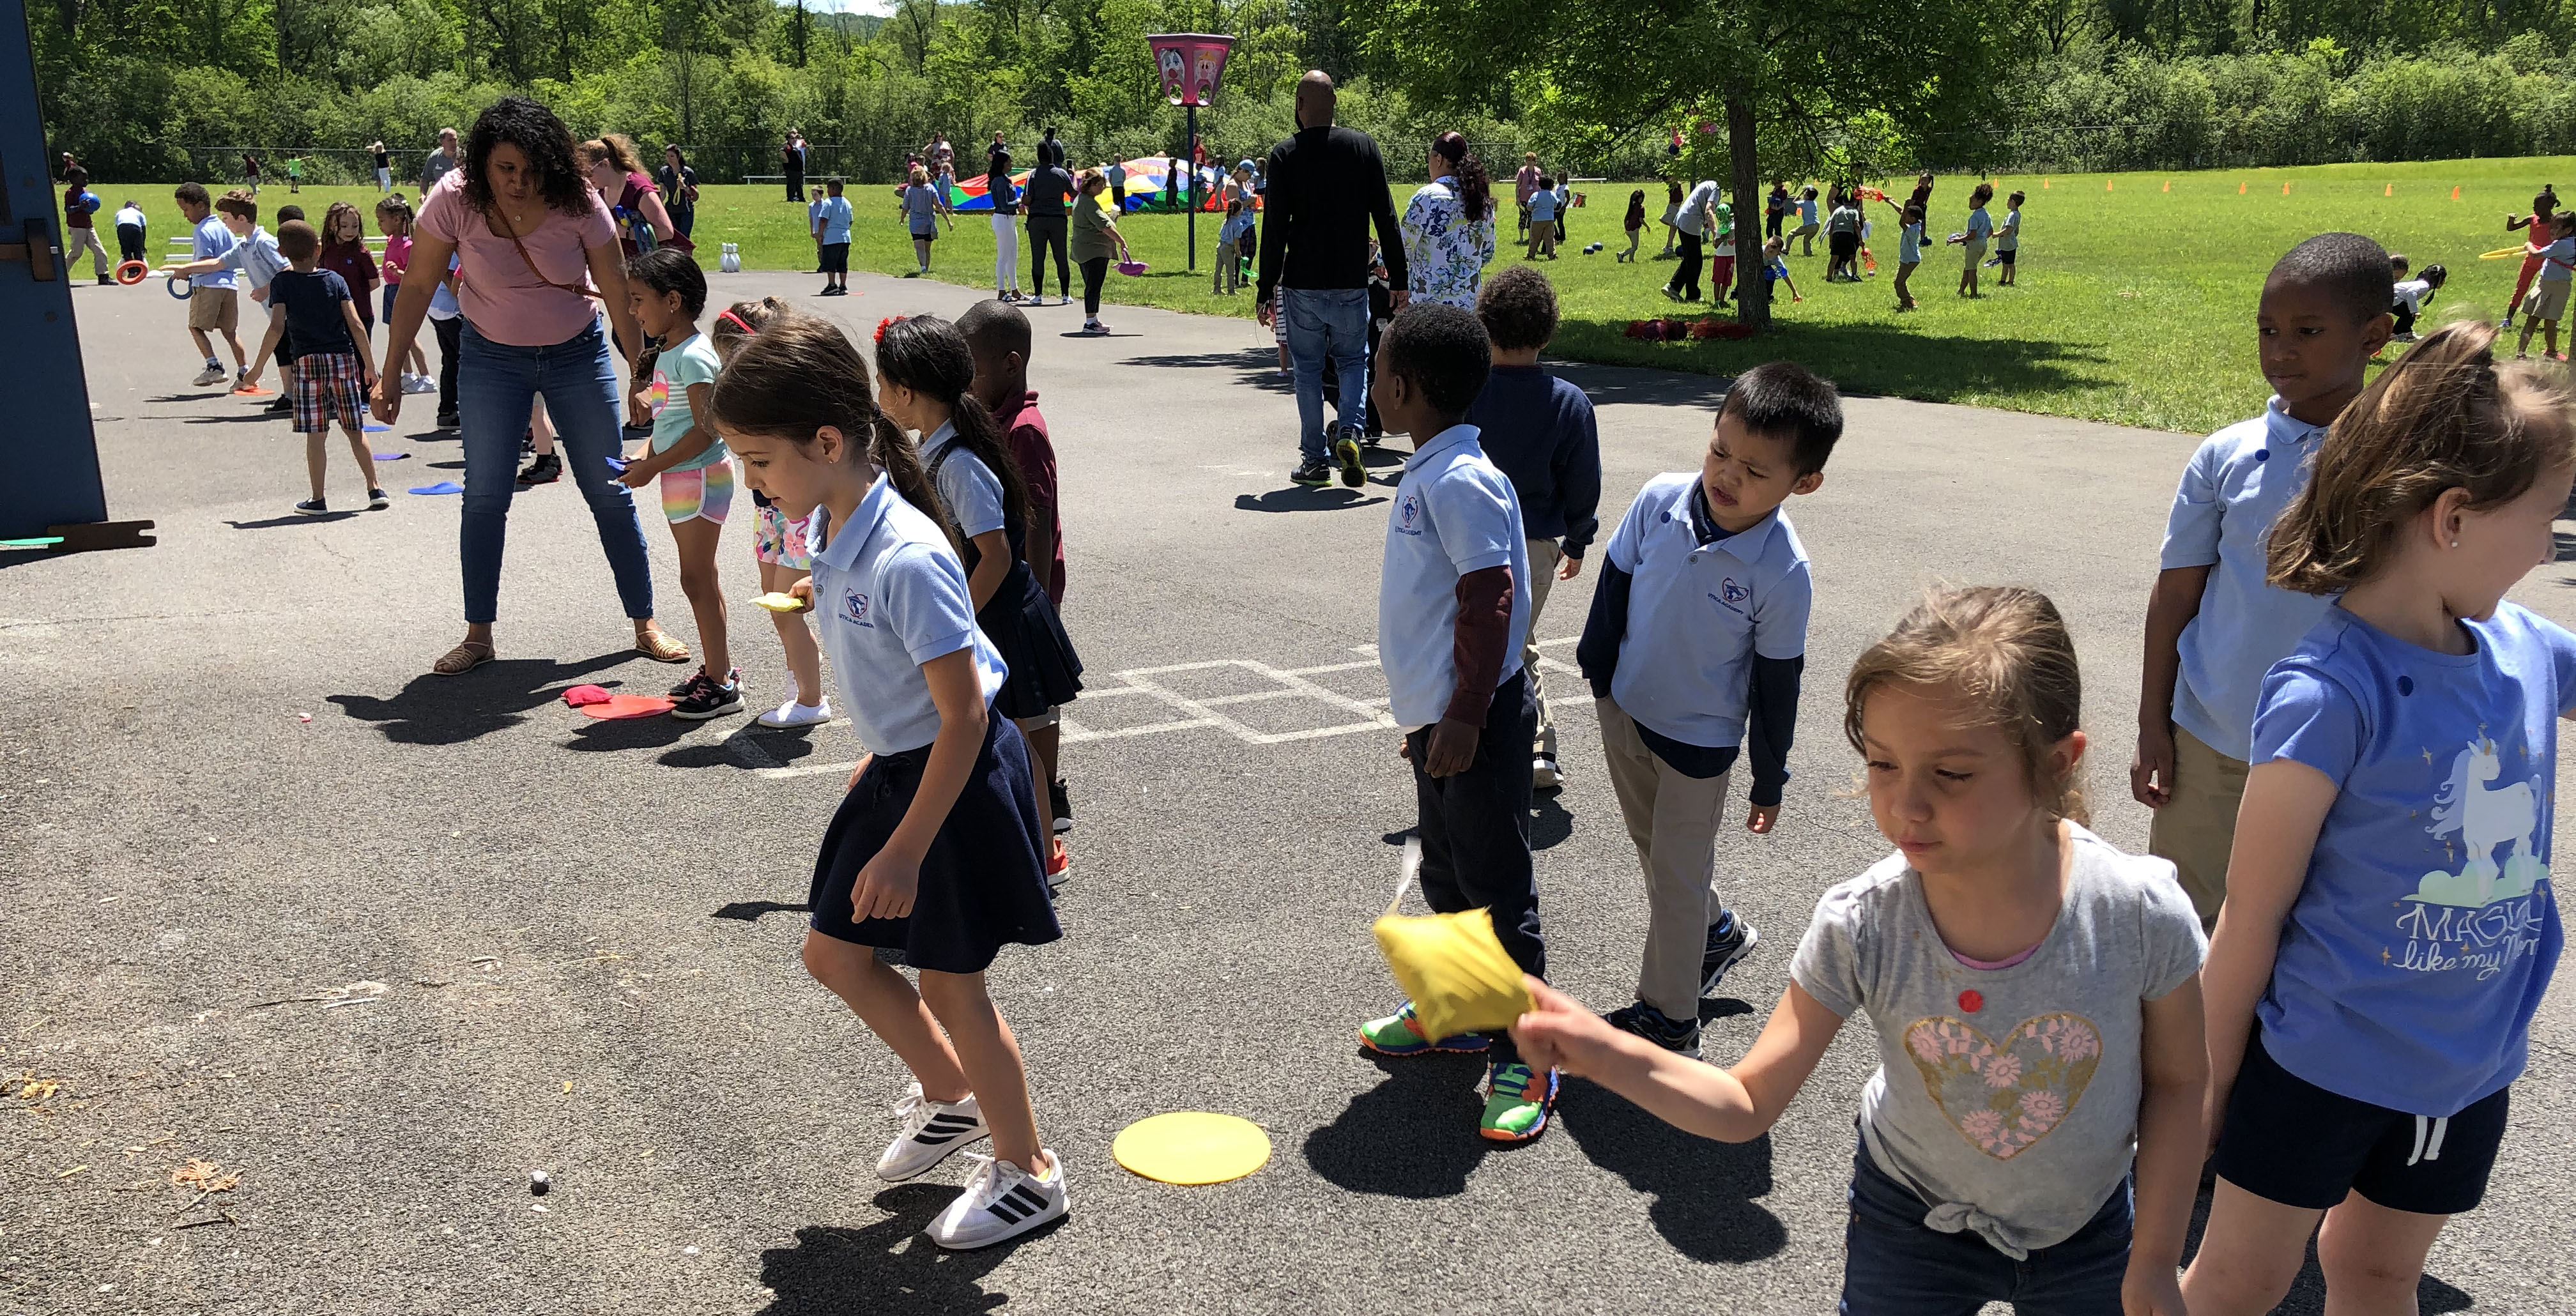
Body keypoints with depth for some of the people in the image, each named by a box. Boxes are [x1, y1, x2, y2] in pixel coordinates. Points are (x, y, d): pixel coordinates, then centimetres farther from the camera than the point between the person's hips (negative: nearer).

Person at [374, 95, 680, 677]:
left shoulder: (578, 202, -20)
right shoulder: (454, 199, -19)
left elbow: (619, 294, -13)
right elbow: (417, 289, -10)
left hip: (578, 353, 0)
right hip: (491, 357, 0)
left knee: (609, 490, 1)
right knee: (485, 497, -1)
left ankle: (645, 625, 11)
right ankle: (478, 635, 10)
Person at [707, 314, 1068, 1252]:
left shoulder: (906, 559, -29)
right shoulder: (839, 536, 0)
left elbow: (963, 715, -27)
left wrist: (904, 850, -24)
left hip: (956, 784, -9)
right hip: (899, 769, 9)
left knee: (949, 983, 4)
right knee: (834, 954, 17)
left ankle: (1026, 1168, 26)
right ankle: (948, 1094, 39)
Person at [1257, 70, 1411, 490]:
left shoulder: (1284, 155, -5)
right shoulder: (1363, 145, 0)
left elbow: (1274, 229, -5)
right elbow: (1386, 217, 0)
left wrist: (1266, 290, 1)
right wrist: (1399, 278, 5)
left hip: (1303, 283, -1)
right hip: (1352, 282, 1)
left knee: (1308, 369, 9)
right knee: (1354, 360, 17)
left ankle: (1314, 460, 10)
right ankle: (1350, 432, -7)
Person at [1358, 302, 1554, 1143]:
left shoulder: (1459, 481, -19)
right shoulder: (1429, 474, 12)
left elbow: (1489, 600, -23)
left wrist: (1464, 717, -23)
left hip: (1475, 724, -10)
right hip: (1438, 715, 10)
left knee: (1497, 888, -1)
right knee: (1445, 875, 21)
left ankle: (1527, 1057, 9)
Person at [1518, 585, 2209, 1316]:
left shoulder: (2137, 912, -28)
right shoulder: (1860, 927, -26)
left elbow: (2176, 1082, -10)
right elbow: (1747, 1104, -21)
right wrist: (1612, 1055, -38)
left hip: (2088, 1237, 1)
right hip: (1913, 1222, 0)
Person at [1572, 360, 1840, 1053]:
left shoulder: (1783, 571, -25)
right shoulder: (1660, 500, -17)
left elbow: (1777, 680, -14)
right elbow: (1616, 580, 0)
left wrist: (1769, 780, -5)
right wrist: (1599, 669, 5)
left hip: (1699, 739, -5)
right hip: (1624, 710, 5)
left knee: (1675, 876, 8)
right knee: (1654, 846, 25)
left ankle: (1667, 1015, 27)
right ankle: (1718, 930, 52)